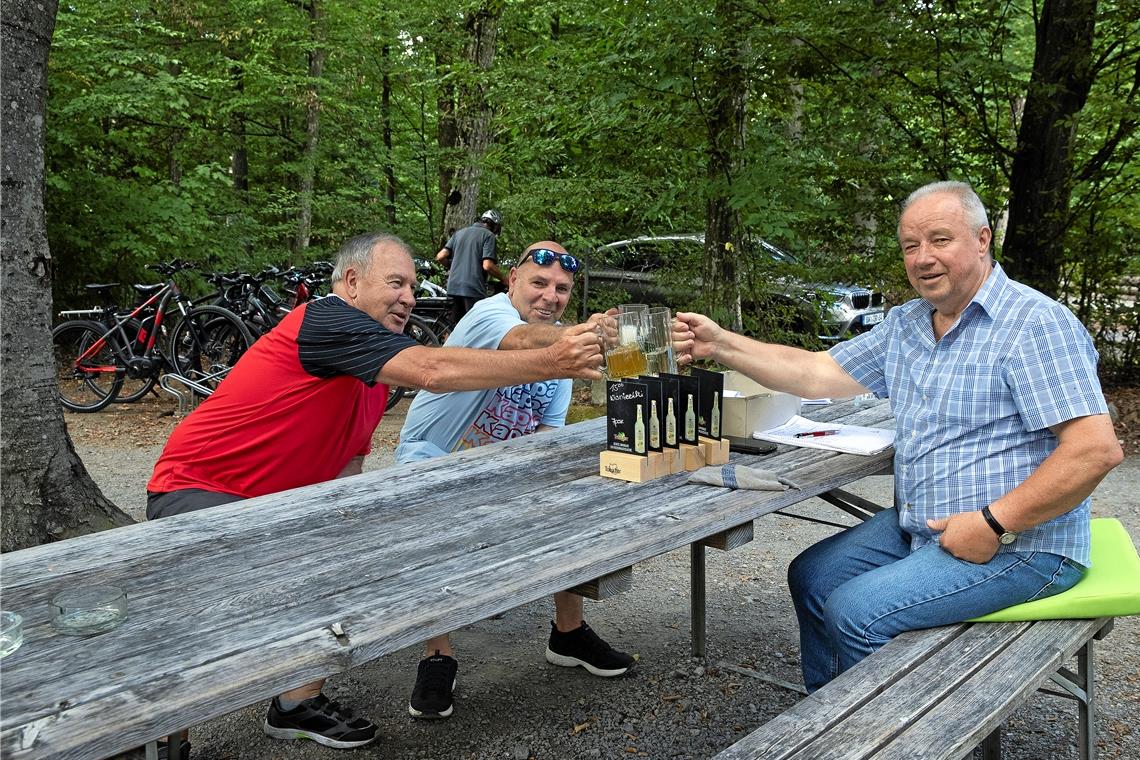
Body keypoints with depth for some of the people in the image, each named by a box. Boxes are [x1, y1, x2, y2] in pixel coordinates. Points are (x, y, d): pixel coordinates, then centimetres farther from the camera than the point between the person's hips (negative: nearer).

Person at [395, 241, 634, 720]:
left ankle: (568, 633, 18)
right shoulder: (490, 312, -23)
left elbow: (550, 430, -4)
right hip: (432, 460, -6)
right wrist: (577, 336, -69)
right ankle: (438, 657, -10)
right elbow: (524, 340, -49)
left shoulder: (563, 340, -2)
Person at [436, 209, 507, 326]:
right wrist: (504, 279, 0)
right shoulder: (488, 235, -2)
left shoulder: (460, 232, 17)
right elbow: (487, 266, -14)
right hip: (473, 289, -6)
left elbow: (440, 257, 9)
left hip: (453, 287, 6)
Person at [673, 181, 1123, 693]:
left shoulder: (1035, 323, -15)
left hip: (1020, 543, -9)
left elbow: (1097, 449, -22)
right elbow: (820, 374, 9)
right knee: (811, 577, 11)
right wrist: (720, 345, -2)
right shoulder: (905, 324, 11)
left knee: (857, 612, -20)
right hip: (916, 527, 9)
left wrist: (992, 524, -25)